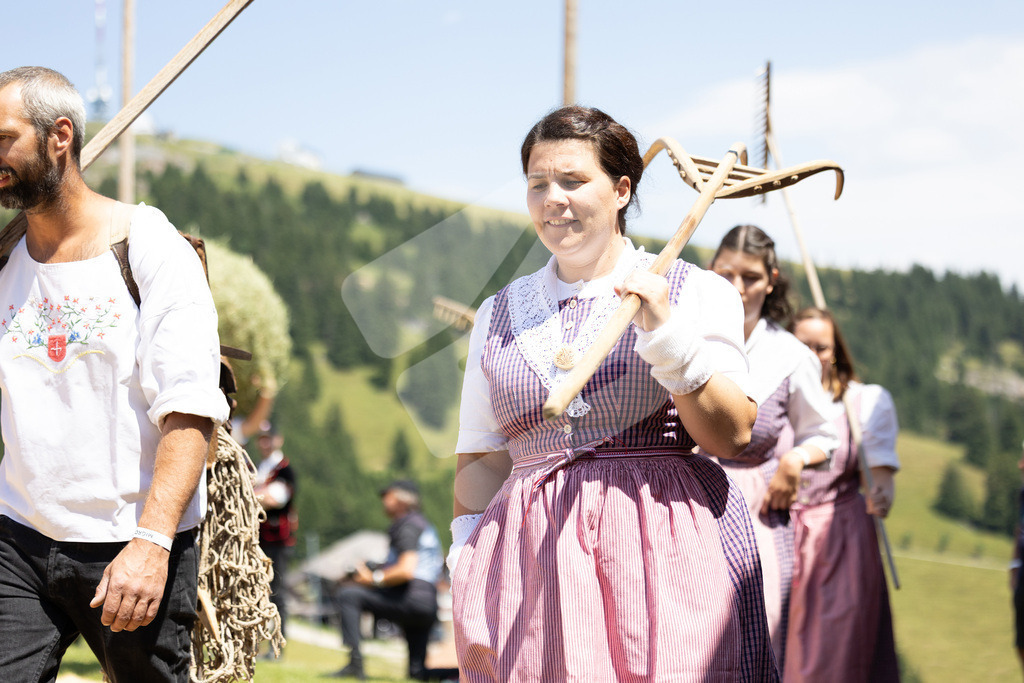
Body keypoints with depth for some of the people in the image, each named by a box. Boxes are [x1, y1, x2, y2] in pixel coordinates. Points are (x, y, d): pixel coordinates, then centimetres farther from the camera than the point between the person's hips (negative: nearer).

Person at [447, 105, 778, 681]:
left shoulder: (699, 293, 6)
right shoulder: (499, 315, 16)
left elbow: (733, 436, -2)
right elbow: (482, 459, 16)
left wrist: (667, 336, -13)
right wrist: (467, 566, 3)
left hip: (667, 550, -2)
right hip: (530, 564, 2)